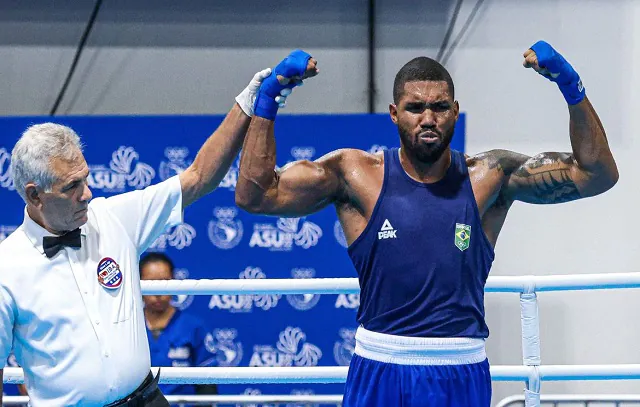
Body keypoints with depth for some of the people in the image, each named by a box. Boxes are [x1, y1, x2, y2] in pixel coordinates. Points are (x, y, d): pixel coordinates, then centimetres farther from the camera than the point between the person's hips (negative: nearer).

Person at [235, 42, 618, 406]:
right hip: (379, 375, -1)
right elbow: (255, 194, -3)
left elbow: (597, 174, -2)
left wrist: (571, 88, -13)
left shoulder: (488, 178, 1)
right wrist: (267, 99, -9)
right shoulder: (356, 175, -1)